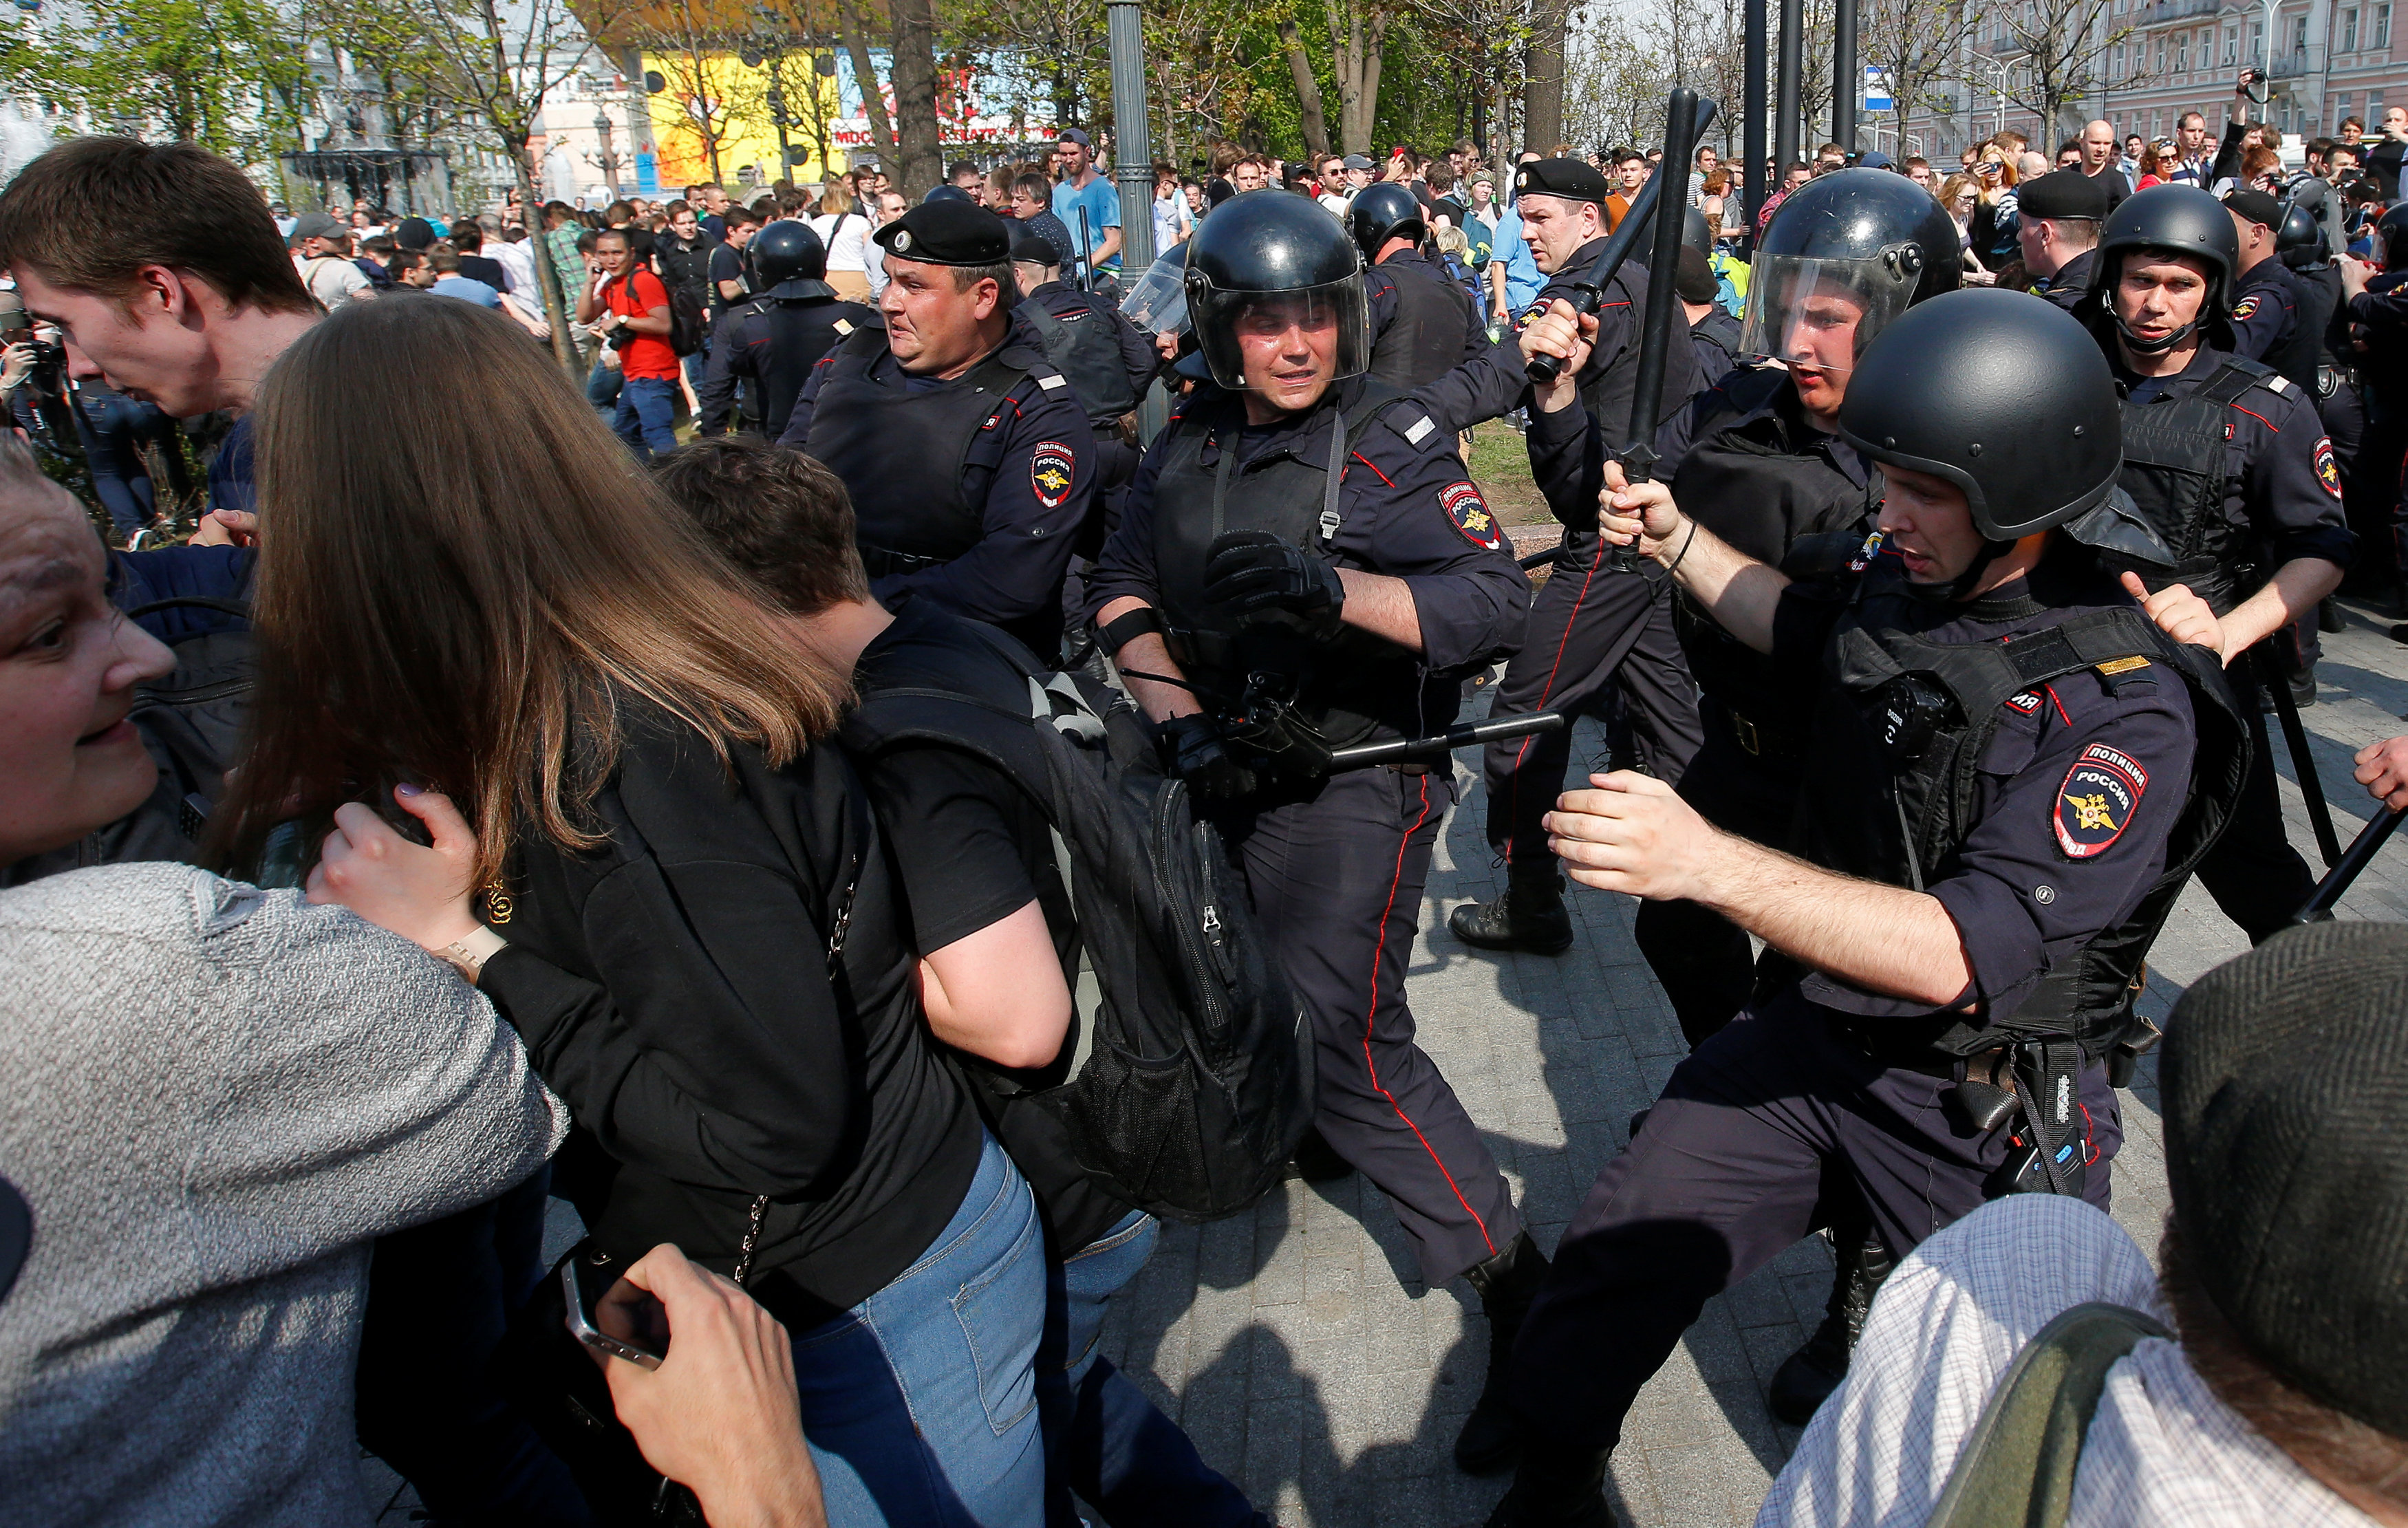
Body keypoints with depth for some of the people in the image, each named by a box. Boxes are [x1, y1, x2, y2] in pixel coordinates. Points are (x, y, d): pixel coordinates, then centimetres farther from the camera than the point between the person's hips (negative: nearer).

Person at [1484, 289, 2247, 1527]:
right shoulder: (1900, 576, -5)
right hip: (1811, 1026, 5)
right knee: (1606, 1269, 0)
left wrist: (1707, 862, -42)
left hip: (1986, 1110, -5)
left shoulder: (2128, 703, -23)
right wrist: (1679, 541, 12)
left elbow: (1962, 954, -33)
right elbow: (1805, 629, 22)